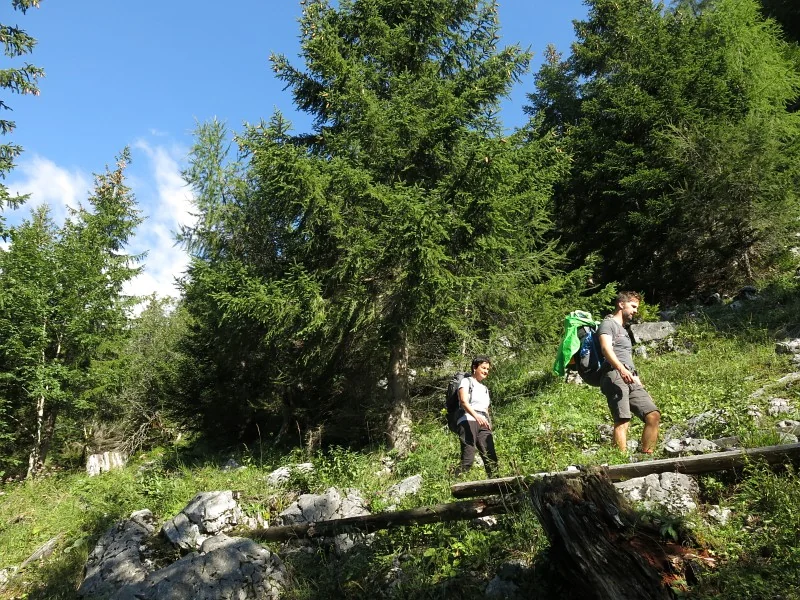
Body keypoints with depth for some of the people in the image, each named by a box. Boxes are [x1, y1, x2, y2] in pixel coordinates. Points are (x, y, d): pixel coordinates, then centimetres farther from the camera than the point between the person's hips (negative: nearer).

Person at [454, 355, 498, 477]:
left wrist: (489, 425, 11)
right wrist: (476, 416, -26)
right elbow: (463, 401, -9)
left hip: (483, 425, 7)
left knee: (492, 458, -6)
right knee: (468, 459, -19)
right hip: (468, 421, -7)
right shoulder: (466, 381, 7)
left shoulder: (485, 389, 28)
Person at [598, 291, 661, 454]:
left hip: (632, 380, 9)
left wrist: (640, 385, 21)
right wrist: (621, 369, -30)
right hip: (614, 376, -9)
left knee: (653, 415, -3)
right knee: (622, 420, -19)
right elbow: (606, 348, -14)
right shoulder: (608, 324, 6)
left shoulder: (624, 330, 34)